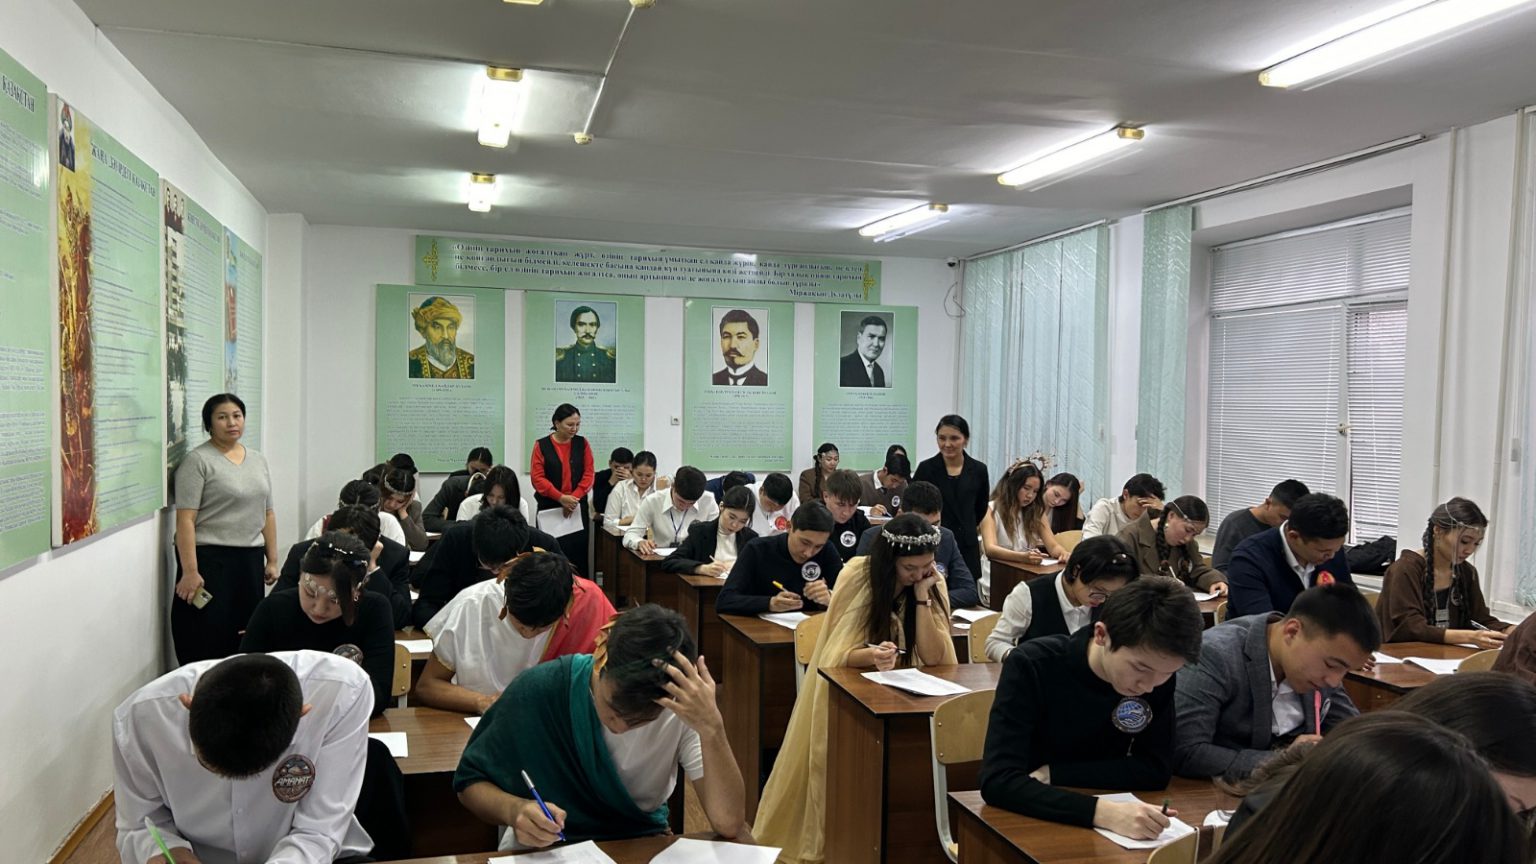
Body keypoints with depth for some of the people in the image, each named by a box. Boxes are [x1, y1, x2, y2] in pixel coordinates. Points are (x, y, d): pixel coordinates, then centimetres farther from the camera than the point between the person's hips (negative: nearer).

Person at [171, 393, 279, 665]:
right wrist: (190, 571, -18)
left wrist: (272, 561, 12)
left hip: (250, 562, 6)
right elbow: (185, 520, -12)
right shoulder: (198, 460, -6)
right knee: (207, 645, -3)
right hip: (209, 561, -6)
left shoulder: (257, 460, 14)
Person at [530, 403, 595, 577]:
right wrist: (561, 498, -16)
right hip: (549, 508, -2)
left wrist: (574, 498, -12)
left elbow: (588, 475, 3)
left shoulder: (582, 443, 6)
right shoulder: (542, 445, 0)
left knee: (578, 553, 0)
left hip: (577, 507, 2)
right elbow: (537, 477, -6)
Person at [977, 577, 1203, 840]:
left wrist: (1052, 773, -17)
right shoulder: (1031, 666, -21)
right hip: (1028, 819, -3)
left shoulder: (1159, 671, -9)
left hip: (1103, 831, 3)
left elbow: (1155, 770, -8)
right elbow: (998, 782, -28)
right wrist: (1101, 811, -40)